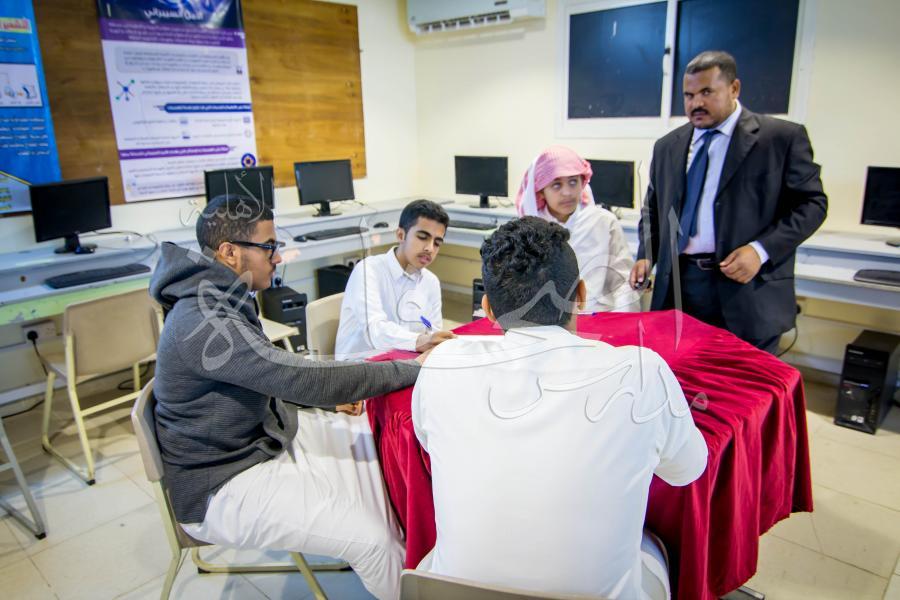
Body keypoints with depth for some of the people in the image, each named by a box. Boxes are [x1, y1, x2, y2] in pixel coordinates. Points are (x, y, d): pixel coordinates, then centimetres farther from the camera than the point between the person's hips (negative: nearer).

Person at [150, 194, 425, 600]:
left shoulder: (224, 301, 3)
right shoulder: (203, 323, -29)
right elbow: (304, 379, -32)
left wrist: (331, 392, 0)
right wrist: (413, 368, -26)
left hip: (266, 435, 10)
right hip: (224, 485, -9)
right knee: (370, 537, -18)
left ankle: (395, 559, 16)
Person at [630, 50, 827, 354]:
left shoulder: (783, 137, -1)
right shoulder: (667, 146, 13)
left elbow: (811, 203, -2)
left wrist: (761, 250, -15)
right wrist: (646, 256, 3)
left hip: (747, 290, -3)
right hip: (676, 286, 4)